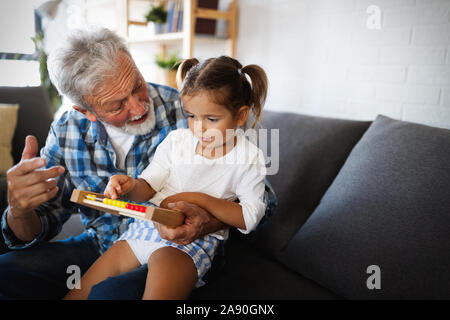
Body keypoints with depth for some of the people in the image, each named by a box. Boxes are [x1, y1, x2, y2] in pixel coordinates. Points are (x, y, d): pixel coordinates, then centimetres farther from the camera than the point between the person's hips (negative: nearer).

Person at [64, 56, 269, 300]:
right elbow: (149, 187, 9)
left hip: (196, 237, -4)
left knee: (161, 289, -35)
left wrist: (200, 199, -19)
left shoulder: (249, 159, -6)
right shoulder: (176, 140, 5)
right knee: (82, 291, 0)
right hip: (149, 225, 5)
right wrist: (131, 186, -16)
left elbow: (250, 218, -9)